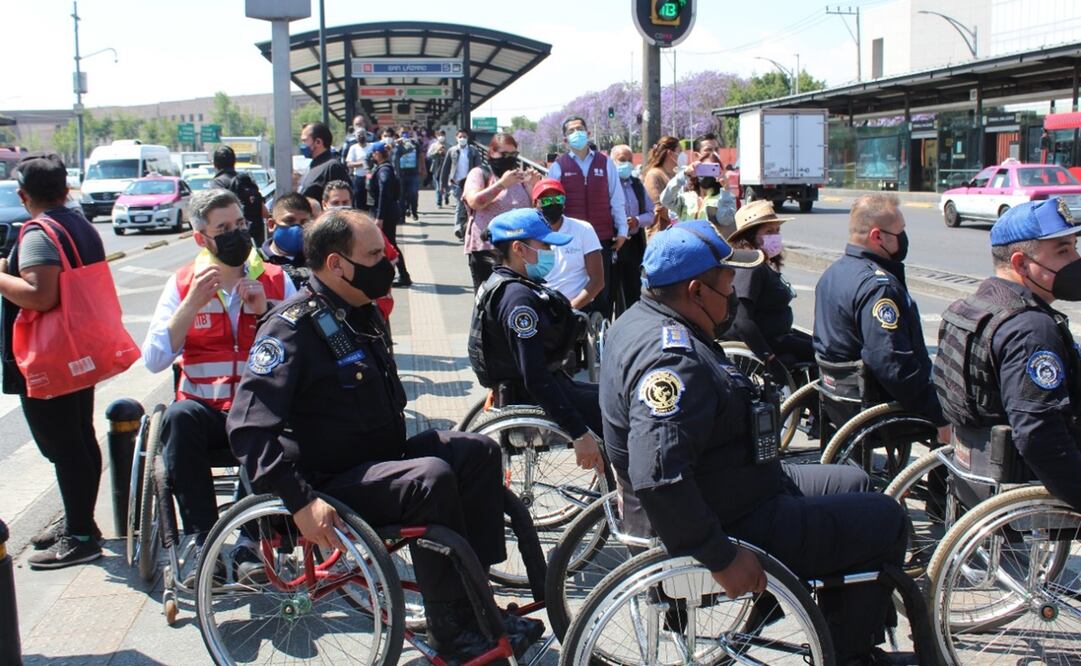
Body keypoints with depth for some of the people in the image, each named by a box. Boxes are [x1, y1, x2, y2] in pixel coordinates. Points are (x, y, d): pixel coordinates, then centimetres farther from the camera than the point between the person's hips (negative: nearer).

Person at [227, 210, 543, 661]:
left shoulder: (361, 314, 11)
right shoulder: (293, 327, -18)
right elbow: (249, 426, -26)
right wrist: (301, 501, -33)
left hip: (380, 456, 9)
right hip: (331, 482, -9)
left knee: (479, 451, -3)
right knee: (431, 479, -30)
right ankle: (451, 629, -19)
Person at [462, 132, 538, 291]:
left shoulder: (519, 176, 17)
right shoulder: (480, 173, 4)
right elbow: (474, 202, -14)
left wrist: (533, 186, -2)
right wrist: (502, 183, -19)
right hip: (486, 248, -4)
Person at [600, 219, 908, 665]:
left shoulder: (642, 320, 4)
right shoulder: (673, 358, -30)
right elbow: (659, 476, -38)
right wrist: (722, 559, -30)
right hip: (734, 523, -11)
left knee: (853, 483, 24)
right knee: (884, 523, -4)